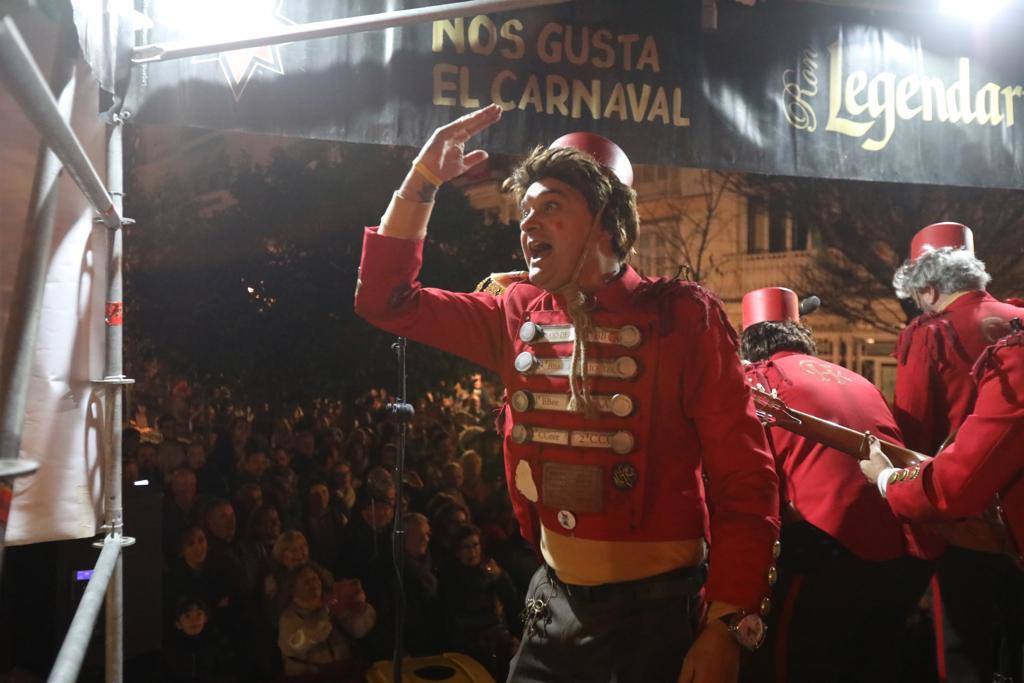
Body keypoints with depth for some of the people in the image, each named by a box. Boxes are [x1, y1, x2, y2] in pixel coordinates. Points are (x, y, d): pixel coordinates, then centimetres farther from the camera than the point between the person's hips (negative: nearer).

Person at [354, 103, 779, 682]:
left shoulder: (680, 316, -12)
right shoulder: (520, 315, 3)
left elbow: (744, 476, -13)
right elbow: (388, 300, 6)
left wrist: (728, 626, -18)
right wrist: (423, 180, -2)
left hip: (659, 610, -4)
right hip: (555, 603, 4)